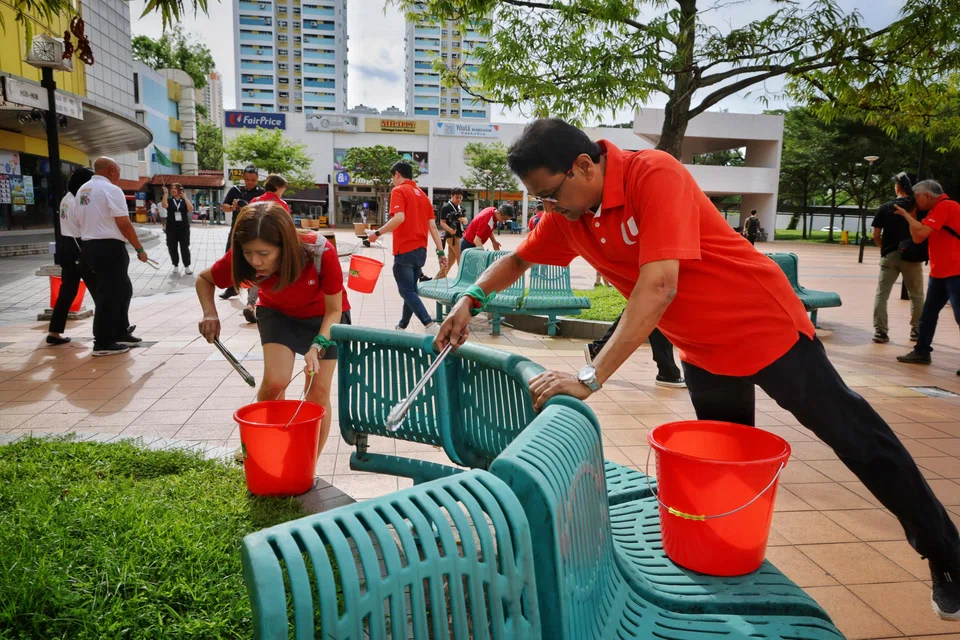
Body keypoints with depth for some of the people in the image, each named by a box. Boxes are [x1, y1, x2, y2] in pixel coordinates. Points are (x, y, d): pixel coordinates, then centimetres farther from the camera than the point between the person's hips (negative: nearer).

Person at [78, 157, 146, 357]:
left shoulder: (82, 190, 15)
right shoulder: (111, 190, -12)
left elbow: (82, 220, 18)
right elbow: (124, 224, -15)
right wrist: (139, 249, -7)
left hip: (89, 245, 9)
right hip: (109, 247, -9)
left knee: (122, 289, 18)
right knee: (108, 294, -2)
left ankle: (121, 333, 25)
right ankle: (103, 343, 3)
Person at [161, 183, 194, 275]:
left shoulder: (185, 200, 5)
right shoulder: (169, 200, 4)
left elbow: (191, 209, -13)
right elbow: (164, 205, -17)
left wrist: (184, 197, -15)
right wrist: (165, 193, -21)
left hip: (184, 228, -1)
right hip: (171, 229, 1)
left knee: (185, 248, -1)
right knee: (172, 248, 5)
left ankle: (187, 267, 7)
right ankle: (176, 266, 17)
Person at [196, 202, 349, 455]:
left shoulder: (320, 253, -38)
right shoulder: (241, 258, -30)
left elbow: (334, 310, -24)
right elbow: (204, 280, -7)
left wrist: (317, 346, -39)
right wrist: (210, 315, -25)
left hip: (323, 315, -1)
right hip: (278, 313, 2)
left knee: (318, 391, -4)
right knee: (274, 382, -17)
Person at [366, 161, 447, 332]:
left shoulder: (399, 191, -6)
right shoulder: (422, 194, 16)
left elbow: (399, 218, -22)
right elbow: (433, 226, 10)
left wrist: (377, 233, -14)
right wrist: (441, 252, 8)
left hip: (405, 250, -8)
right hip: (420, 250, 8)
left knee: (407, 291, -4)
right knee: (411, 290, 16)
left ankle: (430, 327, -17)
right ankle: (402, 327, 27)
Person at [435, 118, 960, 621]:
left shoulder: (654, 174, -29)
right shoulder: (567, 215, -8)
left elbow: (658, 287, -38)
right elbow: (518, 260, 9)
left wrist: (592, 377, -40)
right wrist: (471, 300, -9)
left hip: (767, 329, -6)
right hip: (703, 356, 6)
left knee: (855, 437, 8)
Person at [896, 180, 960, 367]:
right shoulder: (937, 209, 17)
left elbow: (921, 233, -23)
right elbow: (917, 238, 13)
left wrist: (906, 215, -8)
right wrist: (912, 214, 7)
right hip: (939, 273, 10)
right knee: (928, 314, 13)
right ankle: (921, 353, 20)